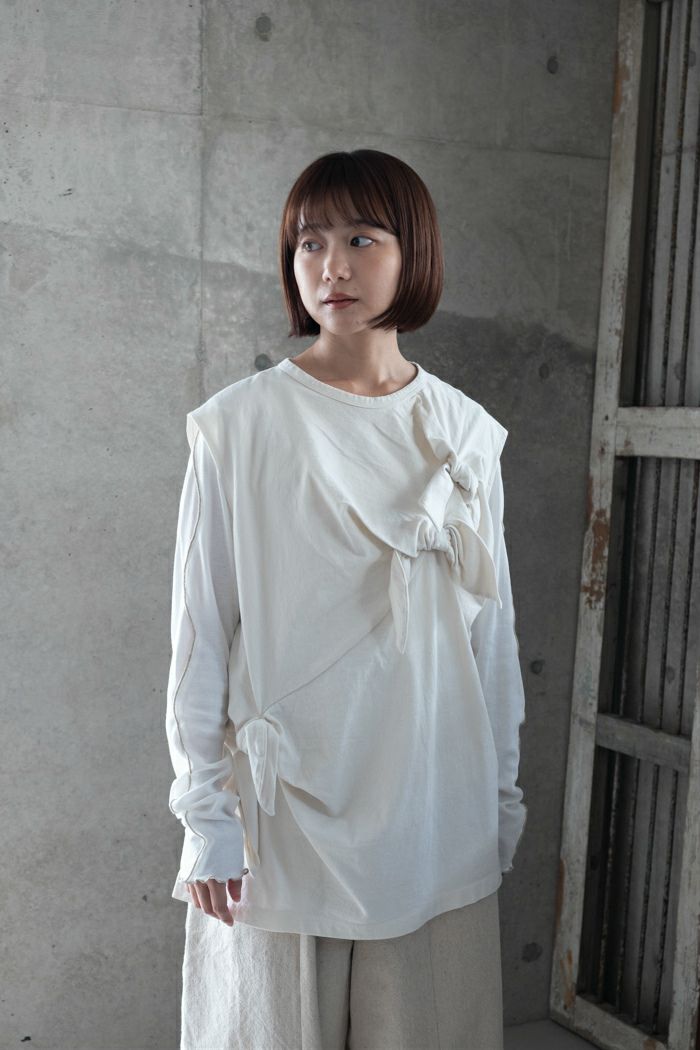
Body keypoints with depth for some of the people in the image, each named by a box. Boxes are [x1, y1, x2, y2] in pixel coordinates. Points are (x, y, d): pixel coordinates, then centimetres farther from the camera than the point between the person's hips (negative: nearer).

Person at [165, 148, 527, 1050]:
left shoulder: (466, 432, 4)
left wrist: (503, 796, 11)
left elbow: (492, 629, 8)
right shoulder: (241, 425, -6)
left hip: (434, 812, 3)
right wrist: (205, 815, -5)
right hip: (284, 809, -3)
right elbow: (201, 633, -4)